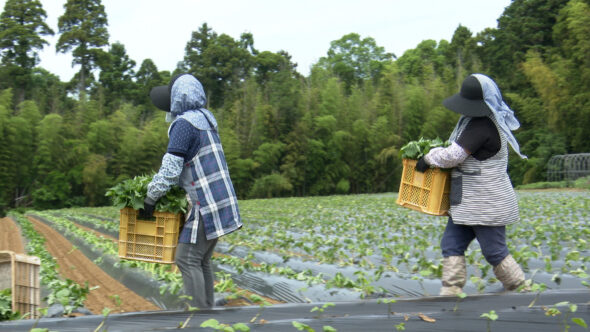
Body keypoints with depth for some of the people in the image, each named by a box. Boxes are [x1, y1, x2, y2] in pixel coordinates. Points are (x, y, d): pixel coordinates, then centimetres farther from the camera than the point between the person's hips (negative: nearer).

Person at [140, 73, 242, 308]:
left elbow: (170, 168, -16)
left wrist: (150, 199, -7)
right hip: (221, 200, 9)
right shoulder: (205, 119, 17)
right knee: (202, 261, 14)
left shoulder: (184, 123, -13)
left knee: (187, 259, -6)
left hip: (207, 204, -9)